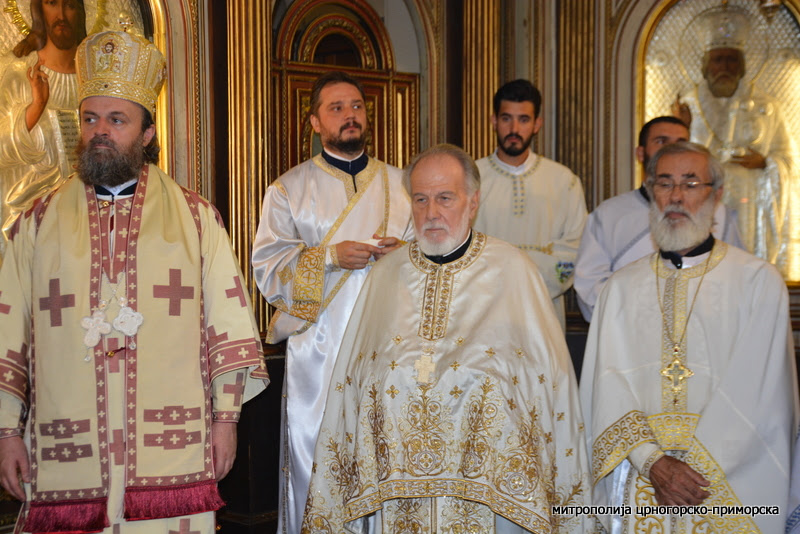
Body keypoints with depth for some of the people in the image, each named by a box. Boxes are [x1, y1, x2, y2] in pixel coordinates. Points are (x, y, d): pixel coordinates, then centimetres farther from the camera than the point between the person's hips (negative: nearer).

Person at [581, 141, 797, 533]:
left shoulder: (759, 281, -1)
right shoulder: (621, 288, 7)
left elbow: (757, 393, -8)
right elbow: (609, 383, -2)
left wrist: (692, 468, -14)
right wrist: (652, 461, -16)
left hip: (732, 484, -2)